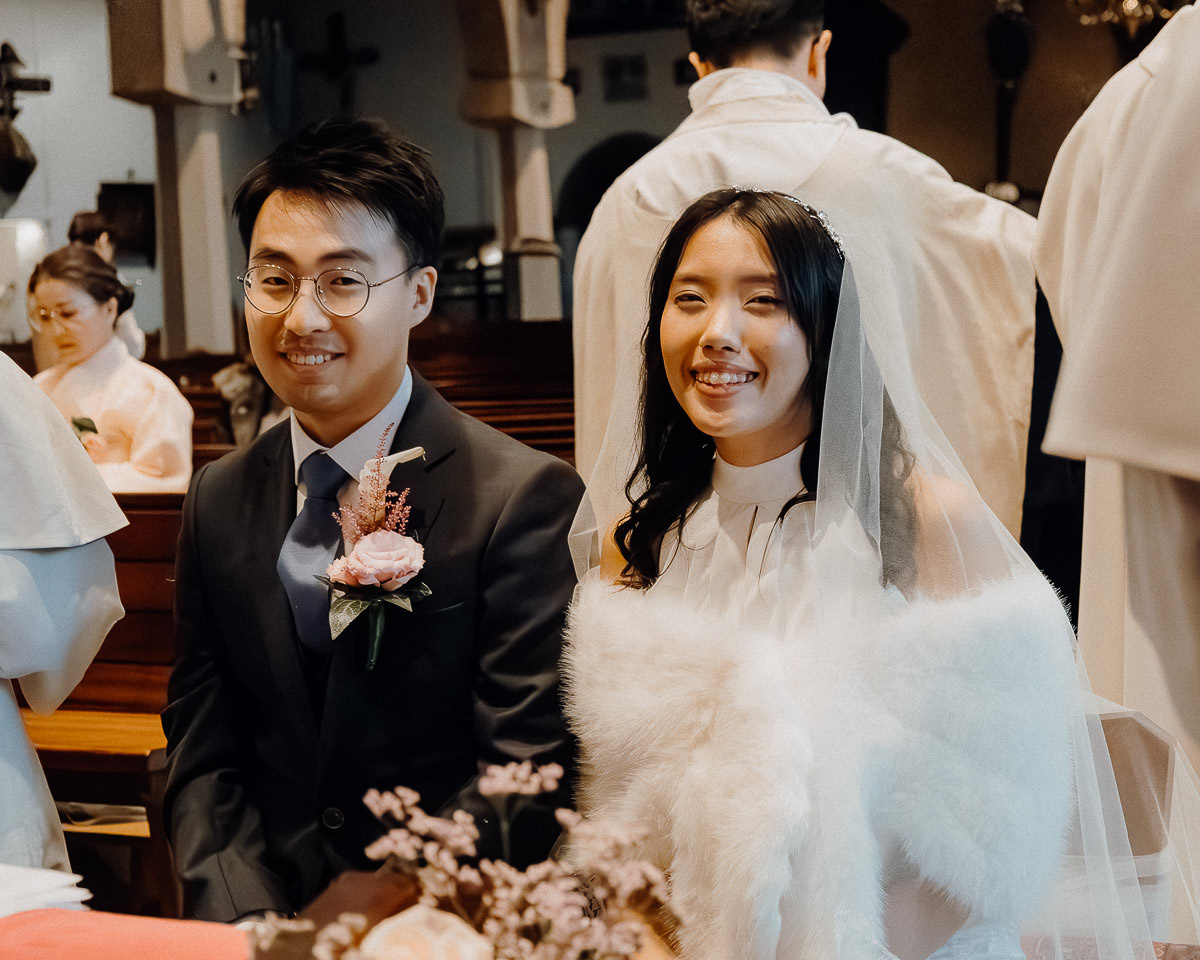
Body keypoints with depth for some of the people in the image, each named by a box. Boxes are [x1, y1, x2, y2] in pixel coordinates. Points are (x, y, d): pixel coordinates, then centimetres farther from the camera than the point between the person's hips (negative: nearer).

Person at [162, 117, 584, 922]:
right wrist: (250, 927, -9)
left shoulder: (525, 498, -8)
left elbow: (525, 775, -10)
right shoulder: (219, 503, 8)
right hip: (260, 927, 3)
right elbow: (201, 758, 7)